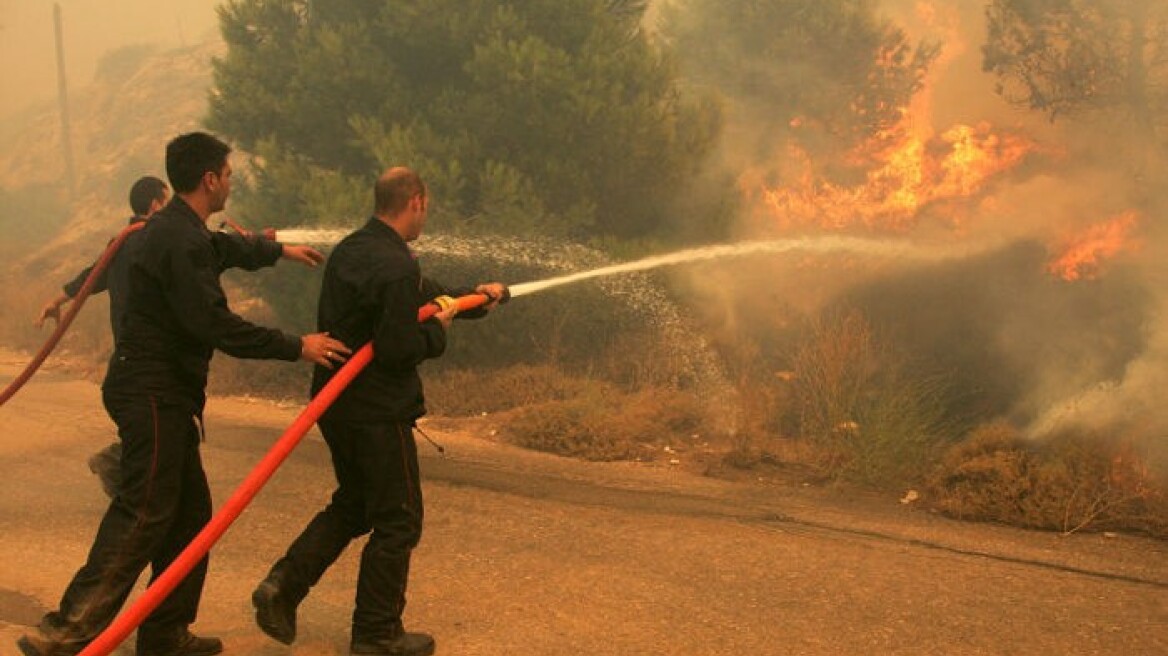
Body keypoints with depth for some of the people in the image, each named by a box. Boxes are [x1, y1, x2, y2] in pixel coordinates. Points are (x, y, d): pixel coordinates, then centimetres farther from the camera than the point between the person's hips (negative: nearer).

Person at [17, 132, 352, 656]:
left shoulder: (175, 229, 14)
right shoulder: (181, 242, -19)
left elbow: (224, 251, 37)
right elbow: (214, 324, -25)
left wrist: (279, 251, 52)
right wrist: (296, 347, -20)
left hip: (164, 394, 11)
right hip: (152, 394, -11)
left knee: (190, 512, 14)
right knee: (143, 515, -12)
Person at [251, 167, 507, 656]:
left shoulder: (348, 250, 8)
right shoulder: (396, 268, -22)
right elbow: (400, 350, -26)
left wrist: (473, 297, 26)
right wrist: (438, 329, -8)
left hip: (336, 403, 9)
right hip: (379, 411, -9)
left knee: (353, 505, 24)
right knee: (396, 522, 6)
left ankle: (284, 586, 13)